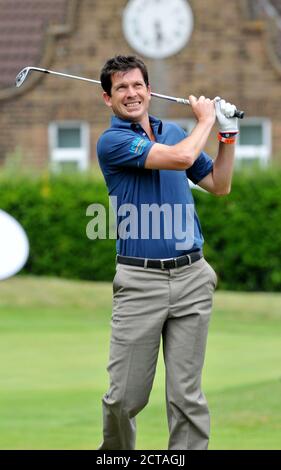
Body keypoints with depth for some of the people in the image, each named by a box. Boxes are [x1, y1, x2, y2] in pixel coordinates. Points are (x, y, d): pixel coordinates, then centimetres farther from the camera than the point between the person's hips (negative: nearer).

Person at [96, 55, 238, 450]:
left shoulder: (174, 131, 15)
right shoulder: (112, 142, -6)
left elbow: (219, 185, 22)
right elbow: (181, 158, -18)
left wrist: (228, 133, 11)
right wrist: (205, 119, 0)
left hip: (192, 277, 4)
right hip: (140, 280, -4)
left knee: (186, 395, 1)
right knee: (125, 396, -1)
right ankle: (116, 450, 26)